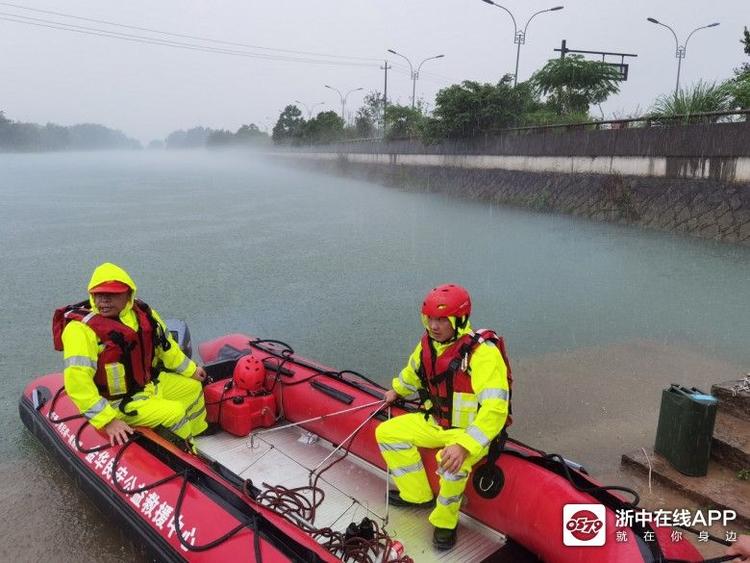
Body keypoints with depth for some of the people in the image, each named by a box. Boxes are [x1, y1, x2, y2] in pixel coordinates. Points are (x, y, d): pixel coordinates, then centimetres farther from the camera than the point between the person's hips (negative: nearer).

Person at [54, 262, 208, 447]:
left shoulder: (141, 312, -3)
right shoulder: (82, 328, -26)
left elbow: (164, 344, 13)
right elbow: (77, 382, -32)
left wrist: (191, 370, 20)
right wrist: (108, 420, -33)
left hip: (150, 383, 8)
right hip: (119, 402, -8)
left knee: (193, 388, 19)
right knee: (175, 413, -22)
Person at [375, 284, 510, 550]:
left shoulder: (483, 353, -29)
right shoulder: (428, 343, -5)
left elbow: (495, 408, -36)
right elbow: (414, 372, 22)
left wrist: (464, 446, -43)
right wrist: (397, 390, 25)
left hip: (472, 431, -7)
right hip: (436, 423, 8)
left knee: (453, 464, -36)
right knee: (386, 432, 0)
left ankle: (445, 521, -7)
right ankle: (418, 495, 12)